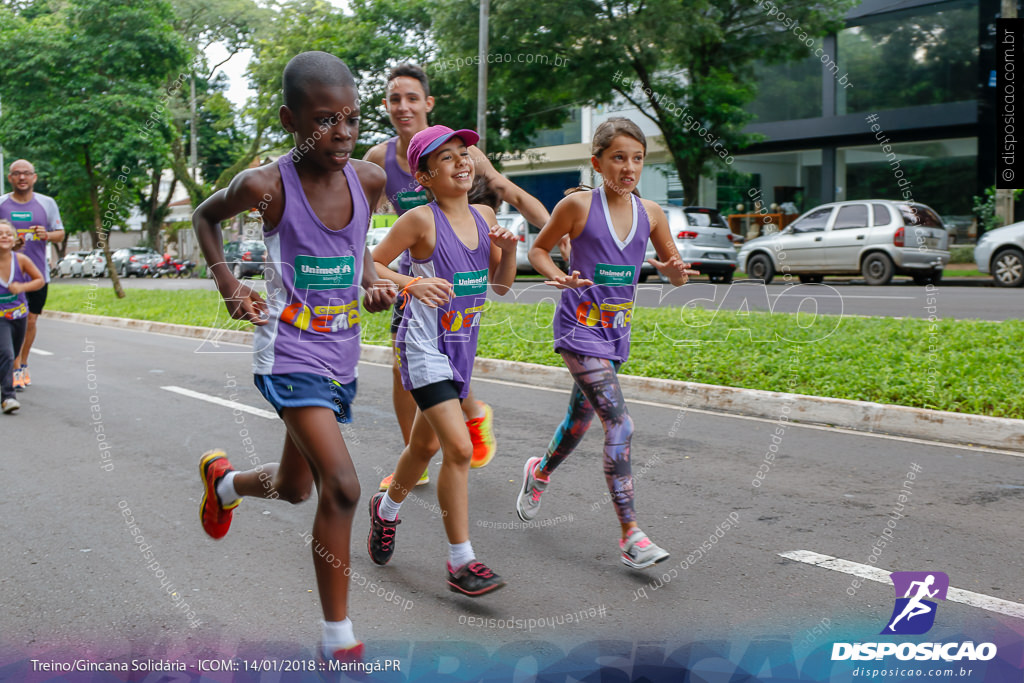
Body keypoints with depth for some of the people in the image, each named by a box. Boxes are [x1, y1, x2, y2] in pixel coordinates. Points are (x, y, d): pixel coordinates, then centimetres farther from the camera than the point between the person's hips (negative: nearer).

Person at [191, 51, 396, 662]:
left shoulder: (369, 180, -4)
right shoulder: (267, 186, -16)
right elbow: (206, 216, 5)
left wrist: (373, 282, 1)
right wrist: (228, 281, -7)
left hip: (342, 354, 6)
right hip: (291, 352, -6)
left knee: (295, 487, 19)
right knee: (342, 486, -19)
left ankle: (222, 480, 54)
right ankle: (339, 639, -4)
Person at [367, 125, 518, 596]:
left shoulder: (483, 216, 6)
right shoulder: (421, 220, -13)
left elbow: (501, 285, 13)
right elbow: (370, 265, -8)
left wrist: (508, 250, -5)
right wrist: (413, 283, -24)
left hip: (461, 347, 7)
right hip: (424, 346, -7)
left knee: (426, 444, 21)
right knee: (459, 448, -16)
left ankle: (386, 509, 48)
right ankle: (461, 562, -7)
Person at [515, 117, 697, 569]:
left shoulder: (650, 213, 2)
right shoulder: (578, 206, -10)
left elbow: (675, 269, 10)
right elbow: (538, 250, 2)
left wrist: (675, 271, -14)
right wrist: (560, 278, -18)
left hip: (615, 332, 6)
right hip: (579, 328, -6)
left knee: (582, 417, 22)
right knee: (620, 425, -17)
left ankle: (540, 472, 52)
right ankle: (630, 535, -13)